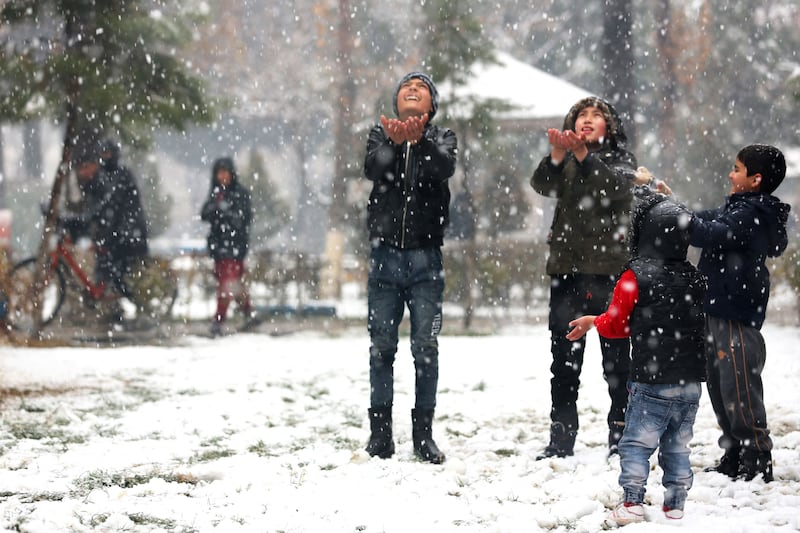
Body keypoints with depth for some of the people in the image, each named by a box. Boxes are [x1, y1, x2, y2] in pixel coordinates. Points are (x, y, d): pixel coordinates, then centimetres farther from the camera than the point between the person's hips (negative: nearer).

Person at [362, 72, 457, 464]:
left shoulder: (440, 138, 9)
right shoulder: (380, 135, 11)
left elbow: (445, 167, -13)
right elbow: (372, 170, -10)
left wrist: (421, 139, -31)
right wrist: (394, 141, -27)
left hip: (425, 256, -1)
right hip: (385, 252, 1)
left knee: (426, 348, 0)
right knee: (382, 346, 3)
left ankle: (423, 434, 5)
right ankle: (380, 432, 9)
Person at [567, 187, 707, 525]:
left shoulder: (635, 276, -10)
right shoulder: (695, 279, 7)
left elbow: (617, 324, -3)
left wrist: (593, 322, 19)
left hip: (652, 383, -6)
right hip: (691, 383, 6)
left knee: (636, 443, 0)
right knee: (677, 446, 12)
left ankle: (632, 503, -5)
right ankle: (675, 505, 13)